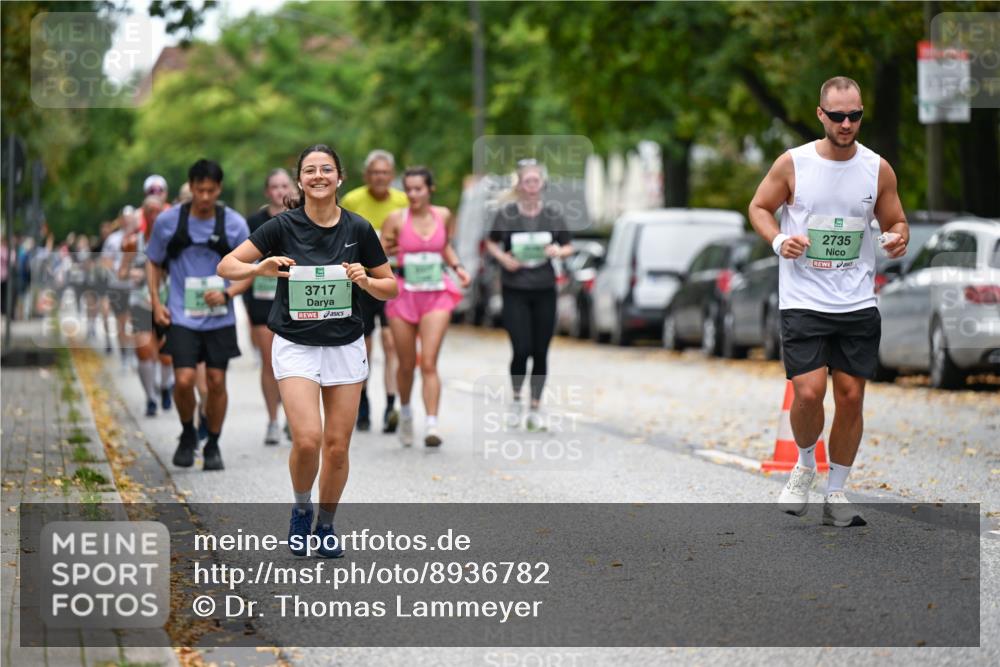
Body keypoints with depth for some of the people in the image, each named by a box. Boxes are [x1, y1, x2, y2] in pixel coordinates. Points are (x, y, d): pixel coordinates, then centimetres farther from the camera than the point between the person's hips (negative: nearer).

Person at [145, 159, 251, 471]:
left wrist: (227, 293, -14)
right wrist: (156, 302, 0)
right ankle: (187, 435, 16)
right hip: (182, 316, -1)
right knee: (184, 380, -11)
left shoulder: (234, 224, -4)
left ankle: (213, 445, 21)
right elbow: (153, 262, 11)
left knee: (217, 381, 3)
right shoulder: (168, 221, -3)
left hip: (220, 318, 1)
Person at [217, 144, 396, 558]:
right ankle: (301, 510, 12)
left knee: (337, 446, 3)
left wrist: (365, 281, -15)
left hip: (345, 347, 2)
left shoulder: (358, 229, -2)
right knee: (307, 439, -17)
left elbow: (390, 287, 6)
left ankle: (326, 524, 24)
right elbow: (226, 266, -6)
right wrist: (260, 268, -25)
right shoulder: (283, 226, -6)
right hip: (295, 347, -2)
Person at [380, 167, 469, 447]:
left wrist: (457, 267, 8)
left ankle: (431, 424, -17)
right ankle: (405, 412, 36)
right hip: (404, 295, 0)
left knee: (429, 363, -12)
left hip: (436, 297, 0)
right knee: (406, 364, 10)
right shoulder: (396, 219, -4)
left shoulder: (443, 215, 4)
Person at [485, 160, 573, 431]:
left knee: (540, 353, 3)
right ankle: (516, 398, 15)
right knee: (521, 350, -11)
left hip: (544, 291, 2)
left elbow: (568, 247, 11)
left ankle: (535, 409, 15)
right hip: (515, 291, -2)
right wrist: (503, 258, -10)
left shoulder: (553, 215, 3)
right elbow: (491, 243, 9)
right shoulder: (506, 215, -3)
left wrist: (558, 251, -11)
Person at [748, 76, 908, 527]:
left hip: (859, 304, 2)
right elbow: (759, 207, 6)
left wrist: (898, 237, -13)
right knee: (808, 392, -14)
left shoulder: (878, 169, 1)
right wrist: (779, 240, -13)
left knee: (851, 397, 3)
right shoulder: (792, 164, -5)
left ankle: (836, 494, 17)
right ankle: (805, 465, 16)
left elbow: (895, 222, 11)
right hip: (803, 300, -2)